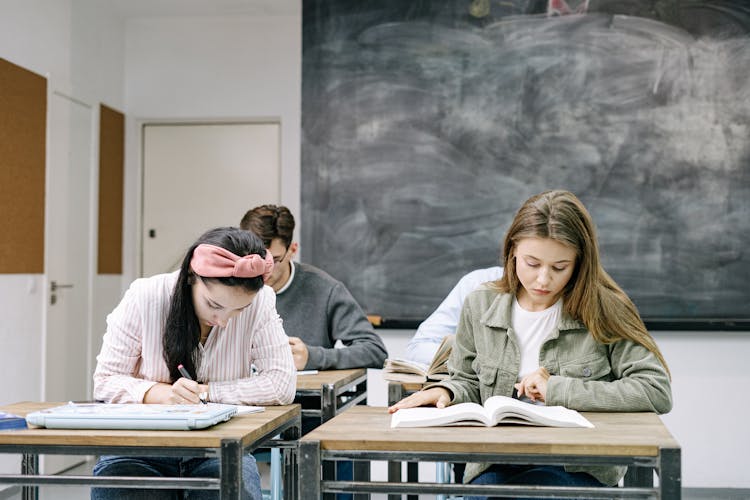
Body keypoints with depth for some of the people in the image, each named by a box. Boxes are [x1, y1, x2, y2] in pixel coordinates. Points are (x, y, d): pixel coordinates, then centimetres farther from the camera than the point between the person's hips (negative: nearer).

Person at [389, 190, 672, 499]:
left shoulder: (602, 311, -3)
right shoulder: (480, 307, 7)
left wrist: (558, 389, -13)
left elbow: (657, 391, -10)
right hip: (495, 464, 3)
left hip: (579, 469, -3)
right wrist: (445, 391, -3)